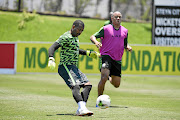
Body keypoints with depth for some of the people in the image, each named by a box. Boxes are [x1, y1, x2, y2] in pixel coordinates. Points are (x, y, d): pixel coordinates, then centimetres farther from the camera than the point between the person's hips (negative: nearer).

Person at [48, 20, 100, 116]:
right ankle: (82, 108, -44)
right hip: (65, 66, -10)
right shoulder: (66, 37, -12)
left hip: (73, 68, 10)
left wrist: (89, 53, 38)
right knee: (75, 86, -27)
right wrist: (51, 59, -38)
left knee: (88, 85, 2)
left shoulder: (75, 37, 17)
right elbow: (52, 48, -22)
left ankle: (80, 110, -7)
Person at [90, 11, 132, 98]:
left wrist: (128, 47, -1)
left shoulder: (125, 31, 11)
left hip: (117, 60, 5)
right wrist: (96, 42, -25)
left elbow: (125, 44, 22)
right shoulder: (106, 29, -2)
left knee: (116, 84, 6)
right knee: (104, 78, -26)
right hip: (106, 56, -5)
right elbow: (92, 37, -3)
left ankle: (111, 80, 44)